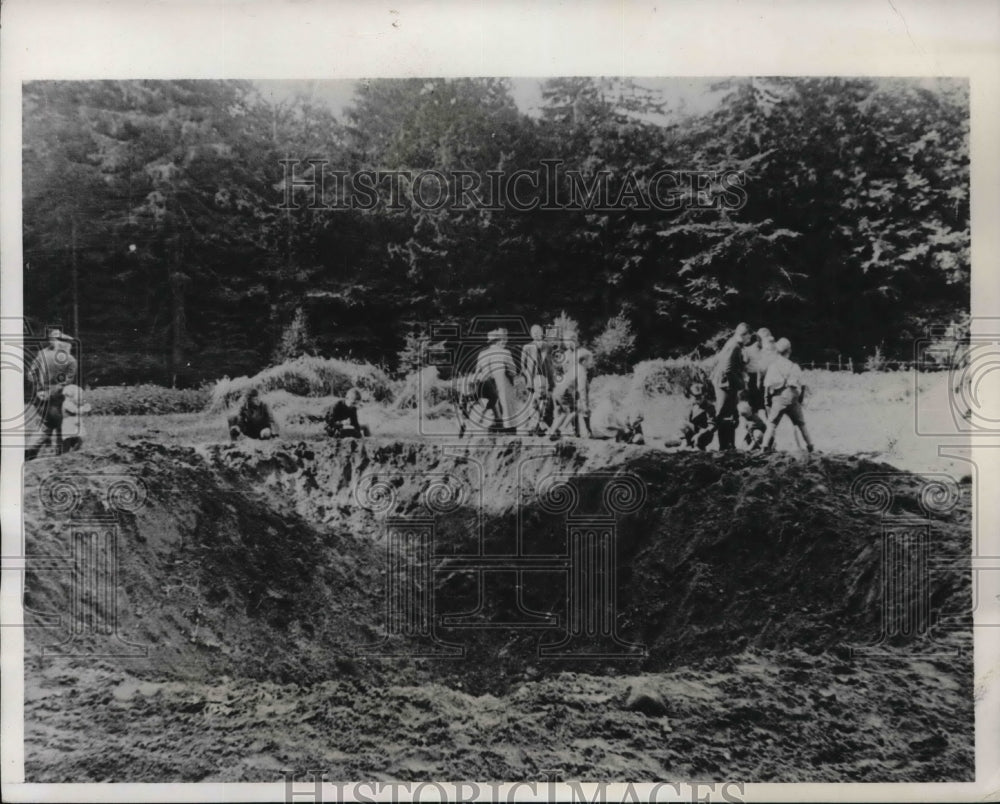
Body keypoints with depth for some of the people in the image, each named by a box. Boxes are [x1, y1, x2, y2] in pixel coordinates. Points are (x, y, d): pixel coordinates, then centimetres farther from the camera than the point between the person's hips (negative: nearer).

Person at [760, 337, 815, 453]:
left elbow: (767, 386, 2)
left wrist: (768, 402, 8)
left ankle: (766, 445, -15)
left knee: (772, 423, -1)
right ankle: (810, 445, 18)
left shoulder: (772, 366, 8)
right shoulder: (794, 366, 14)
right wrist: (800, 400, 18)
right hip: (793, 397, 2)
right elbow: (802, 386, 11)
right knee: (801, 423, 16)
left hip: (778, 397, -2)